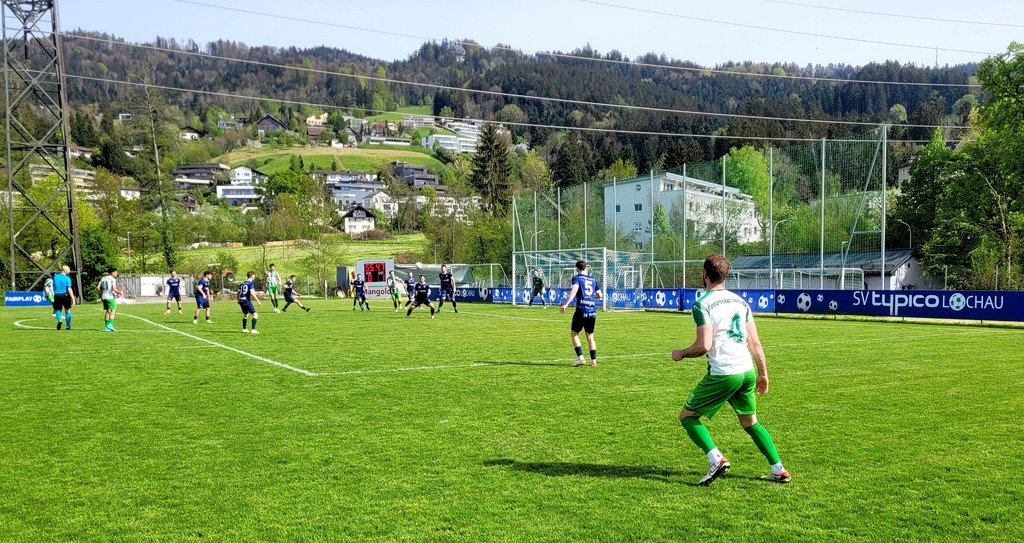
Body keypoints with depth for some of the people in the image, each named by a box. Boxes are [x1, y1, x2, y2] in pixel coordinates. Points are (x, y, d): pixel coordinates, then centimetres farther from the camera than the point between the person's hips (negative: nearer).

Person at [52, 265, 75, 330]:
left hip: (57, 295, 3)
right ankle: (68, 326, 12)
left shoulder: (55, 277, 7)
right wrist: (73, 298, -17)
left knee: (57, 309, 15)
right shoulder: (67, 278, -8)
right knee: (67, 310, 11)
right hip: (65, 295, -3)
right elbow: (69, 289, -16)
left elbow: (53, 287, 16)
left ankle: (59, 320, -15)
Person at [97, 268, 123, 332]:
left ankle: (106, 327, 13)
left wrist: (101, 294, 24)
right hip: (110, 297, -7)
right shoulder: (113, 279, -8)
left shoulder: (103, 278, 14)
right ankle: (110, 324, -20)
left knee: (108, 311, 13)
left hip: (104, 297, 7)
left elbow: (98, 287, 12)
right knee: (113, 310, -5)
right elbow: (114, 289, -19)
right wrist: (120, 293, -4)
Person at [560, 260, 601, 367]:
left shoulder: (577, 278, 3)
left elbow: (574, 289, -16)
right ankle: (593, 360, 9)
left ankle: (580, 357, -7)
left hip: (581, 309, -5)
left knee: (574, 333, 5)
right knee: (590, 336, 13)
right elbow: (599, 295, 16)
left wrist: (566, 304, -25)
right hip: (592, 310, 5)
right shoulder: (593, 280, 18)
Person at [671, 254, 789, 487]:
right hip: (747, 371, 7)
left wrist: (681, 353, 2)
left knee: (687, 416, 8)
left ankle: (716, 459, -9)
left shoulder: (702, 304, -8)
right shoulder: (740, 301, 13)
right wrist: (763, 374, 19)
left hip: (722, 374, -7)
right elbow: (755, 343, 12)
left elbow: (704, 345, -16)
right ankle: (779, 470, 21)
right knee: (750, 422, 23)